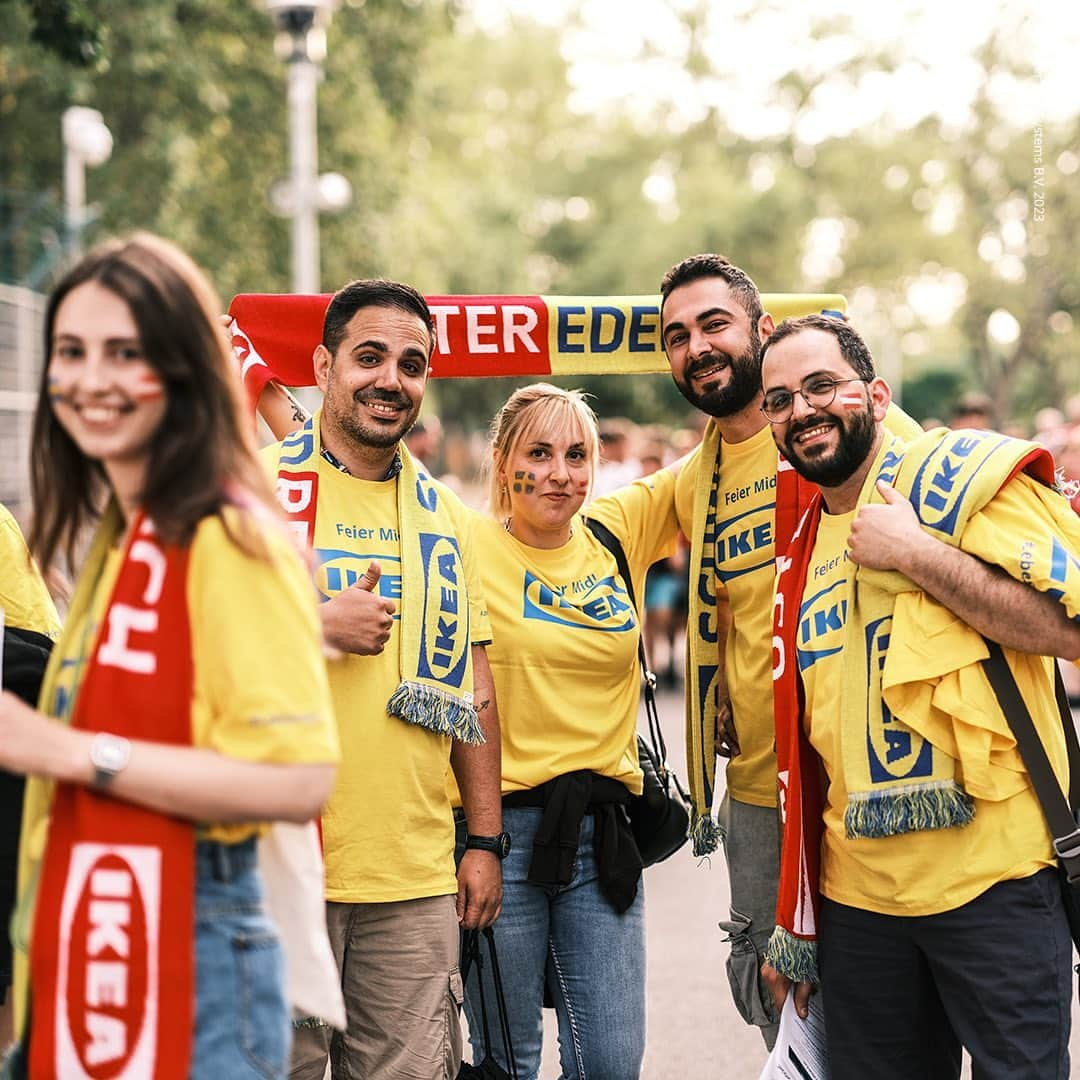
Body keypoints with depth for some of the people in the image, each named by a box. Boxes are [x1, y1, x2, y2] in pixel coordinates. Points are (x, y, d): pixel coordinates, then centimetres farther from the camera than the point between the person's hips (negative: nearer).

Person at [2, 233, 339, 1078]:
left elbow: (299, 779, -22)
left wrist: (68, 751, -22)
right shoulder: (118, 533, 12)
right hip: (92, 953, 8)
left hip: (188, 954, -8)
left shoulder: (229, 539, -15)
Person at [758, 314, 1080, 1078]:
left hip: (992, 881, -6)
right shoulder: (802, 555, 14)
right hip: (856, 899, 6)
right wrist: (795, 927, 17)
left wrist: (913, 553, -16)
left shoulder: (965, 473, -5)